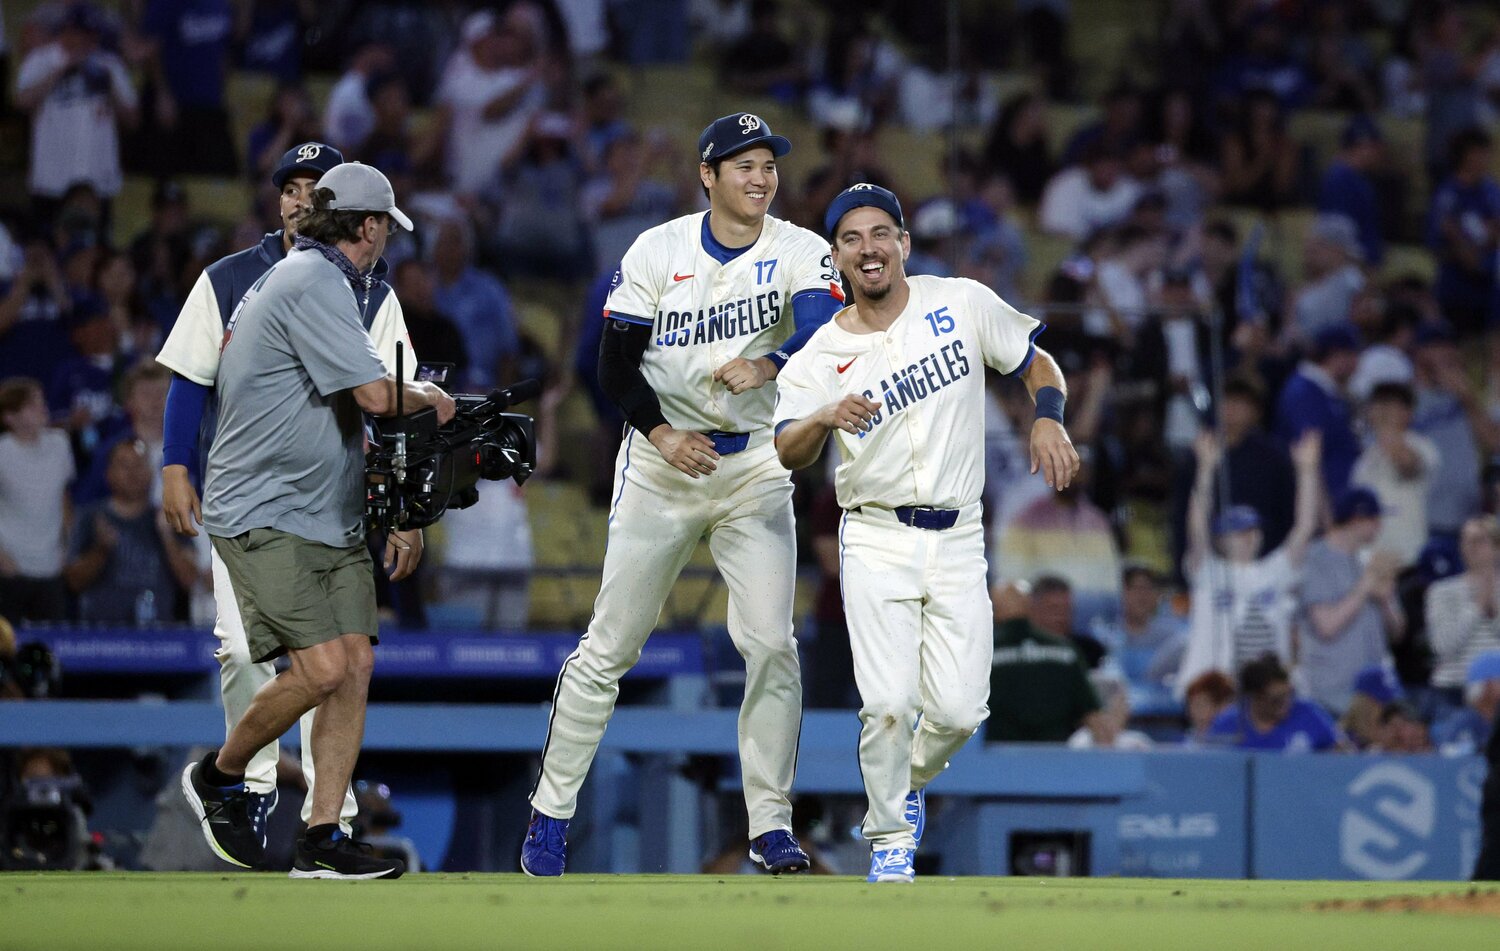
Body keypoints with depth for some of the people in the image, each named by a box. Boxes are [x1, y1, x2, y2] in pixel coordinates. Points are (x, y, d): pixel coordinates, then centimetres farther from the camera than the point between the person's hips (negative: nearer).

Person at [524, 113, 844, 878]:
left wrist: (768, 365, -42)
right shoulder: (658, 251, -3)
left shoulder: (799, 252, -5)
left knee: (770, 643, -11)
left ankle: (770, 823, 0)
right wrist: (659, 432, -18)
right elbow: (615, 365, -2)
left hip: (754, 465, 0)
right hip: (660, 463, 0)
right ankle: (550, 811, 14)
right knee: (610, 645, 3)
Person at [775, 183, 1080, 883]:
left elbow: (1036, 362, 11)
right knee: (888, 705, -14)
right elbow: (788, 452, -14)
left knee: (958, 711, -4)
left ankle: (908, 782, 29)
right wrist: (827, 418, -35)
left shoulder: (963, 304, 1)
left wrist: (1047, 420, -9)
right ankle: (890, 838, 8)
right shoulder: (823, 354, -3)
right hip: (878, 542, -1)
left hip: (957, 540, 1)